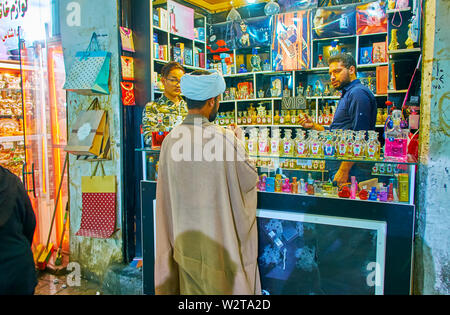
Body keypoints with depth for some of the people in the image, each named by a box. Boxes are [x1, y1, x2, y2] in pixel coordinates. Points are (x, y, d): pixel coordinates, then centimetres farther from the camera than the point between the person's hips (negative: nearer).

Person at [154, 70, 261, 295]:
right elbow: (250, 179, -8)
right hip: (220, 235, -4)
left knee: (191, 286, 21)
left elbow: (168, 188, 5)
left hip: (185, 238, 4)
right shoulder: (224, 139, -21)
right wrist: (239, 141, 5)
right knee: (222, 284, 17)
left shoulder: (170, 140, -9)